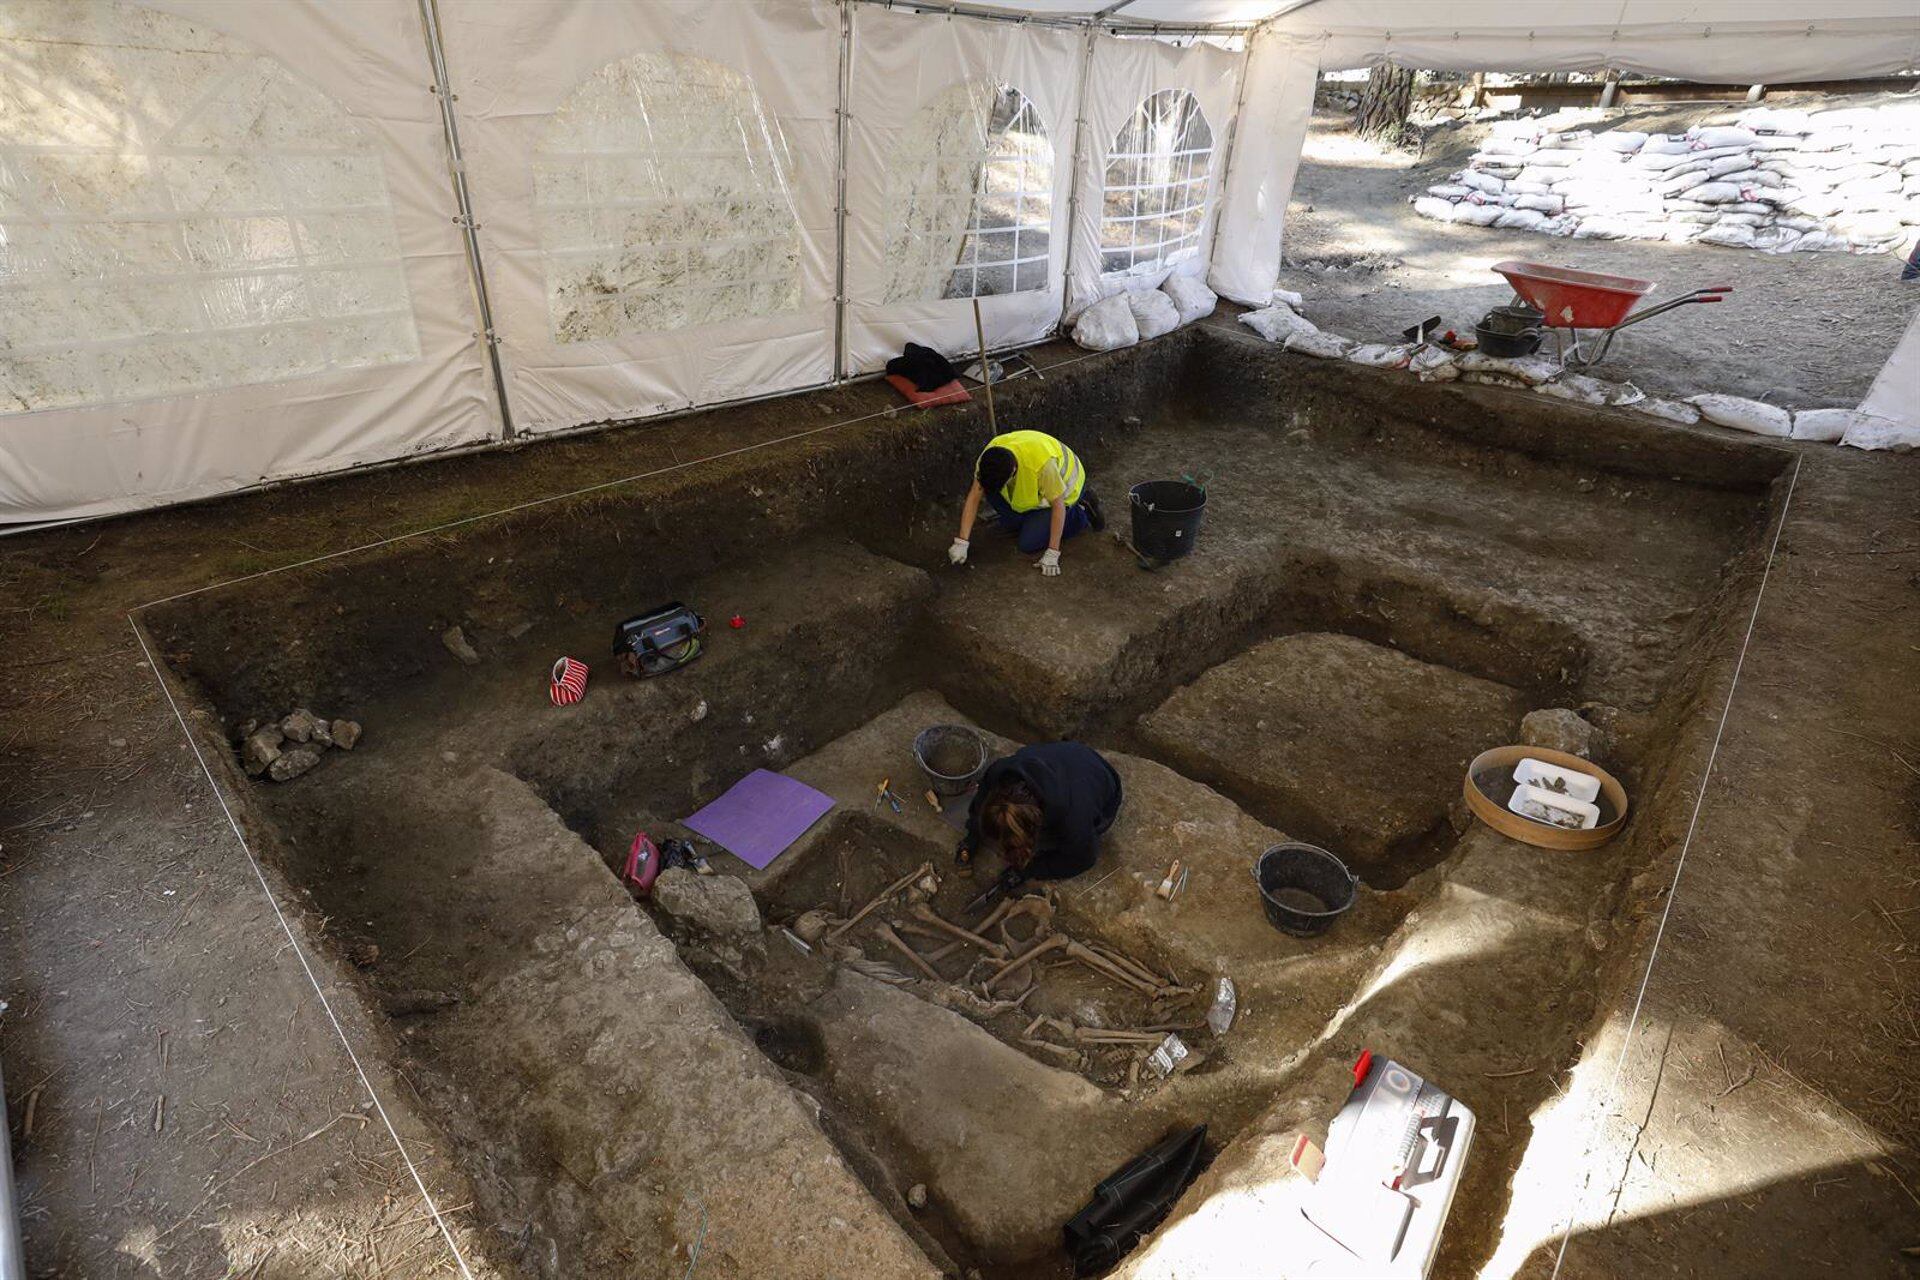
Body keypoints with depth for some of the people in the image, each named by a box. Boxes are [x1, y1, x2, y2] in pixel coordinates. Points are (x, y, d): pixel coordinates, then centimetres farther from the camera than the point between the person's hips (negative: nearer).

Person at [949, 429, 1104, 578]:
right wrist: (961, 542, -24)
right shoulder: (990, 454, -27)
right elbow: (974, 496, -21)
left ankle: (1082, 513, 4)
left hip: (1064, 483, -5)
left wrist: (1052, 554, -31)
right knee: (987, 487, -20)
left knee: (1028, 544, -15)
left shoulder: (1042, 463, -43)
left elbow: (1058, 506, -32)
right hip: (1029, 484, 5)